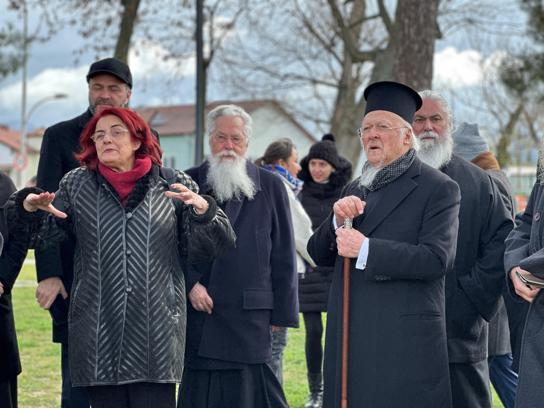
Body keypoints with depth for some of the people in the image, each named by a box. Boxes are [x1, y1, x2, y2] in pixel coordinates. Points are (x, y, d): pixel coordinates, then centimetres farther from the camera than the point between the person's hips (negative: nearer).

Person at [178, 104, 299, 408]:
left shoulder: (270, 186, 6)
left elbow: (283, 255, 6)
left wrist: (282, 311, 2)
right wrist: (190, 283, -4)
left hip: (249, 315, -1)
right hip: (197, 312, 1)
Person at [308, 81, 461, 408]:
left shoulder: (438, 189, -4)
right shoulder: (355, 190, 17)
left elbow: (438, 258, -16)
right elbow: (320, 255, 15)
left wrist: (367, 250, -19)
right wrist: (337, 221, -5)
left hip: (404, 342, -6)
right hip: (350, 340, 6)